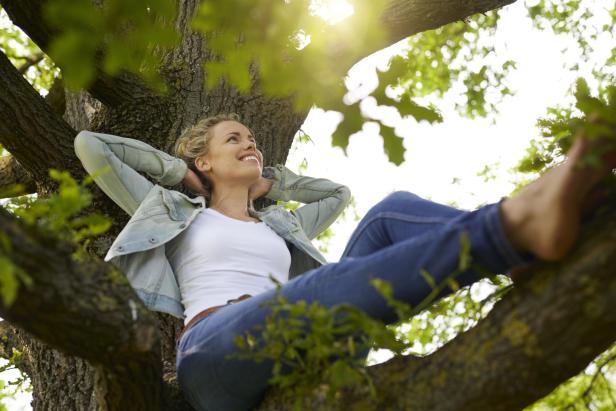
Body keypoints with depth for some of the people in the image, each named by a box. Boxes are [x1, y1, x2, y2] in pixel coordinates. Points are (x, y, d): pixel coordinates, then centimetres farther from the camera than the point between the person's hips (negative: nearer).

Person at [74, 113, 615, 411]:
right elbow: (89, 145, 26)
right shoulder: (176, 211, 25)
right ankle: (516, 228, -56)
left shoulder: (278, 225, 35)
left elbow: (338, 193, 51)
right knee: (325, 288, -38)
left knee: (392, 214, -15)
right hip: (215, 350, -4)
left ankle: (527, 219, -43)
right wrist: (178, 169, 30)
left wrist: (269, 182, 43)